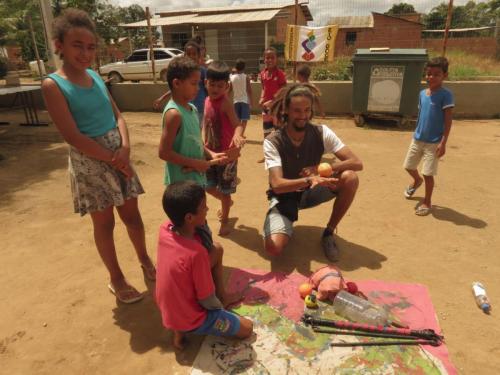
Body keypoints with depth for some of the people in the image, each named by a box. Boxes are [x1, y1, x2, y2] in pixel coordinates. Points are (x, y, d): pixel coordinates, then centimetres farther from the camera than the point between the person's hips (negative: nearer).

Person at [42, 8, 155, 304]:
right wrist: (113, 159, -14)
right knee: (104, 223, 7)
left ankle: (145, 260, 36)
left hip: (118, 155, 5)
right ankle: (117, 279, 26)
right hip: (90, 162, -5)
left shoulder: (95, 76, 6)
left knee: (131, 214, 14)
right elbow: (73, 136, -18)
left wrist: (125, 148, -12)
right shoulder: (53, 85, -12)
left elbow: (118, 116, 5)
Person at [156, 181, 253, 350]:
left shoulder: (165, 229, -16)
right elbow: (207, 301, -21)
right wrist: (221, 307, -3)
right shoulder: (196, 253, -37)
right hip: (190, 318, -7)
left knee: (216, 250, 11)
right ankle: (183, 330, 7)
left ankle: (221, 296, 26)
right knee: (247, 328, 10)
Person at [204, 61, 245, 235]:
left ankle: (224, 221, 28)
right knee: (207, 185, 17)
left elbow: (238, 125, -30)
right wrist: (204, 143, 2)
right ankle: (226, 202, 46)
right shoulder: (207, 101, 4)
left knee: (225, 190, 7)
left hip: (227, 153, -7)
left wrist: (237, 135, -51)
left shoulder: (225, 103, -18)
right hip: (211, 152, 7)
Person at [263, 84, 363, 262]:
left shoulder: (321, 133, -14)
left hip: (310, 192, 3)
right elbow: (277, 185, -31)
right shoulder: (272, 142, -22)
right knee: (274, 247, -26)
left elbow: (357, 163, -19)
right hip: (284, 196, -2)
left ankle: (328, 232, -4)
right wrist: (308, 180, -48)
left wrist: (320, 169, -32)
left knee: (350, 178, -25)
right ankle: (287, 222, 12)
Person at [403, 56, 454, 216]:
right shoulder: (422, 93, 4)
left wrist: (443, 143, -19)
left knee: (428, 174, 0)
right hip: (417, 139, 6)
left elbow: (448, 121, -15)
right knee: (408, 166, 17)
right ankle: (417, 180, 50)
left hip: (433, 142, -6)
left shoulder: (445, 95, -14)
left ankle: (427, 202, 19)